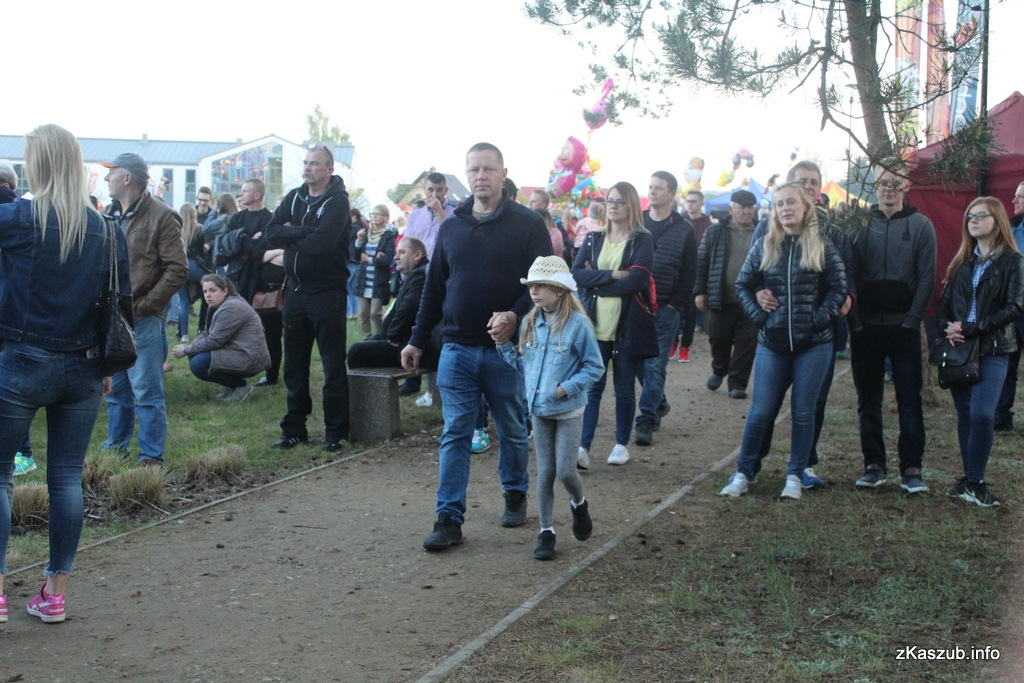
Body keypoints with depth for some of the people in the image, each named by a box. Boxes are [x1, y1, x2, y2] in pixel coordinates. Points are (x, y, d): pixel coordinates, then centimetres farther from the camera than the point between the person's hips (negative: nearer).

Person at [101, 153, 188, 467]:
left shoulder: (161, 216, -8)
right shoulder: (110, 215, 13)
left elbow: (177, 270, -12)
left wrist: (144, 305, -14)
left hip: (143, 320, -7)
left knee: (146, 391, -2)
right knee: (115, 389, 16)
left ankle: (151, 456, 5)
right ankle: (117, 445, 29)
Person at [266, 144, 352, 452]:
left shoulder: (338, 202, -8)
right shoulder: (293, 198, 11)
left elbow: (323, 242, -23)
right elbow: (272, 235, -2)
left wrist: (291, 233, -7)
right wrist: (304, 233, -15)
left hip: (327, 293, -6)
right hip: (296, 290, 6)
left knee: (333, 366, 0)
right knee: (294, 364, 11)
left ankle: (336, 432, 7)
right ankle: (294, 429, 20)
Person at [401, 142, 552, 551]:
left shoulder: (527, 225, -3)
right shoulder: (451, 227, 9)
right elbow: (434, 288, 13)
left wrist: (515, 315, -23)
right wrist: (417, 340, 12)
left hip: (507, 349, -2)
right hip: (458, 349, 3)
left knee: (513, 432, 13)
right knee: (455, 435, 0)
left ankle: (515, 496, 34)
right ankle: (449, 519, 2)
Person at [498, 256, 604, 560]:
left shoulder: (577, 324, -13)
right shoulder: (529, 324, 3)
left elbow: (594, 367, -9)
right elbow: (523, 364, 12)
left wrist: (567, 388, -19)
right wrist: (504, 344, -2)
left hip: (568, 410, -4)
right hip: (538, 409, 4)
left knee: (565, 470, -2)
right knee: (545, 473, 8)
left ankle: (579, 504, 31)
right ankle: (546, 532, 17)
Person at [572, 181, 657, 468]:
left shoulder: (642, 240, -1)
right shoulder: (594, 238, 9)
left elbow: (638, 279, -16)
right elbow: (576, 273, -4)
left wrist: (597, 281, -9)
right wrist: (612, 275, -15)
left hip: (628, 326, -2)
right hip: (595, 325, 2)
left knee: (624, 388, 9)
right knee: (592, 386, -2)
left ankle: (621, 444, 21)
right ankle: (583, 447, -4)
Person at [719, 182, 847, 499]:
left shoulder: (823, 248, -1)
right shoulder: (764, 246, 4)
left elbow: (839, 289, -1)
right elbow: (743, 285, 9)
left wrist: (818, 319, -11)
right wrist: (758, 315, -2)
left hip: (813, 345, -1)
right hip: (772, 344, 1)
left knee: (803, 413, 6)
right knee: (760, 412, 3)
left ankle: (796, 476, 18)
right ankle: (743, 473, 14)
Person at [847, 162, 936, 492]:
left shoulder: (921, 225, 2)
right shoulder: (861, 225, 5)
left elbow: (926, 278, 0)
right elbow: (850, 276, 2)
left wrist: (912, 320, -8)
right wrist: (855, 321, -6)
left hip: (903, 326, -1)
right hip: (866, 326, 2)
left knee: (909, 399, 0)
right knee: (868, 400, 6)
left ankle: (911, 467, 6)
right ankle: (874, 464, 14)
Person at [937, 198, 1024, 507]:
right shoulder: (962, 262, 14)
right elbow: (944, 301, 13)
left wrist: (972, 328, -15)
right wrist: (947, 327, -8)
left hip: (993, 350, -5)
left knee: (982, 413, -16)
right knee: (965, 414, 7)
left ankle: (975, 482, -6)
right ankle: (969, 478, 16)